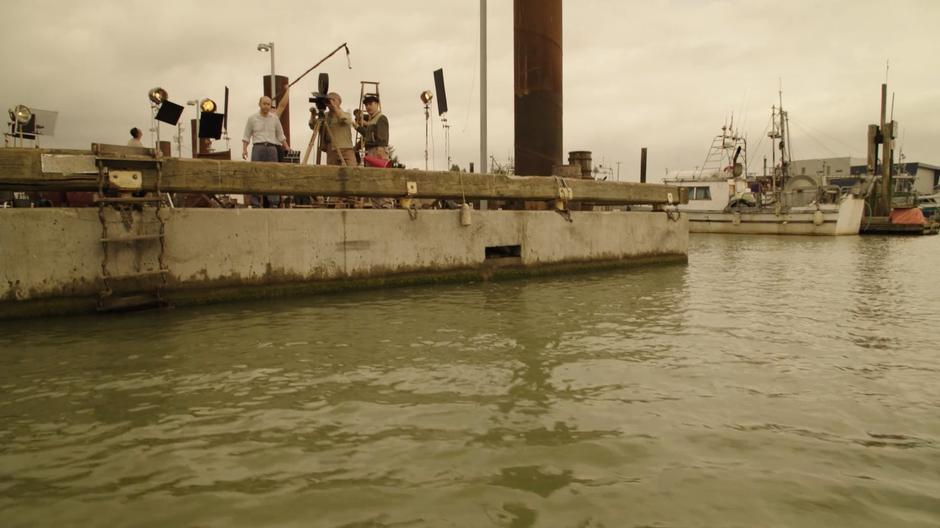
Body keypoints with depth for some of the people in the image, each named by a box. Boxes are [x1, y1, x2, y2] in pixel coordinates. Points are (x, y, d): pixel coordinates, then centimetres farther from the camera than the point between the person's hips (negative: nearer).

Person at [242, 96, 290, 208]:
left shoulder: (275, 118, 12)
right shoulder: (252, 119, 8)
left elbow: (280, 136, 15)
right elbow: (246, 136, 7)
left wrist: (287, 148, 6)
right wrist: (244, 149, -6)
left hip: (271, 148, 1)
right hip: (258, 147, -1)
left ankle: (273, 203, -5)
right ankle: (255, 203, -4)